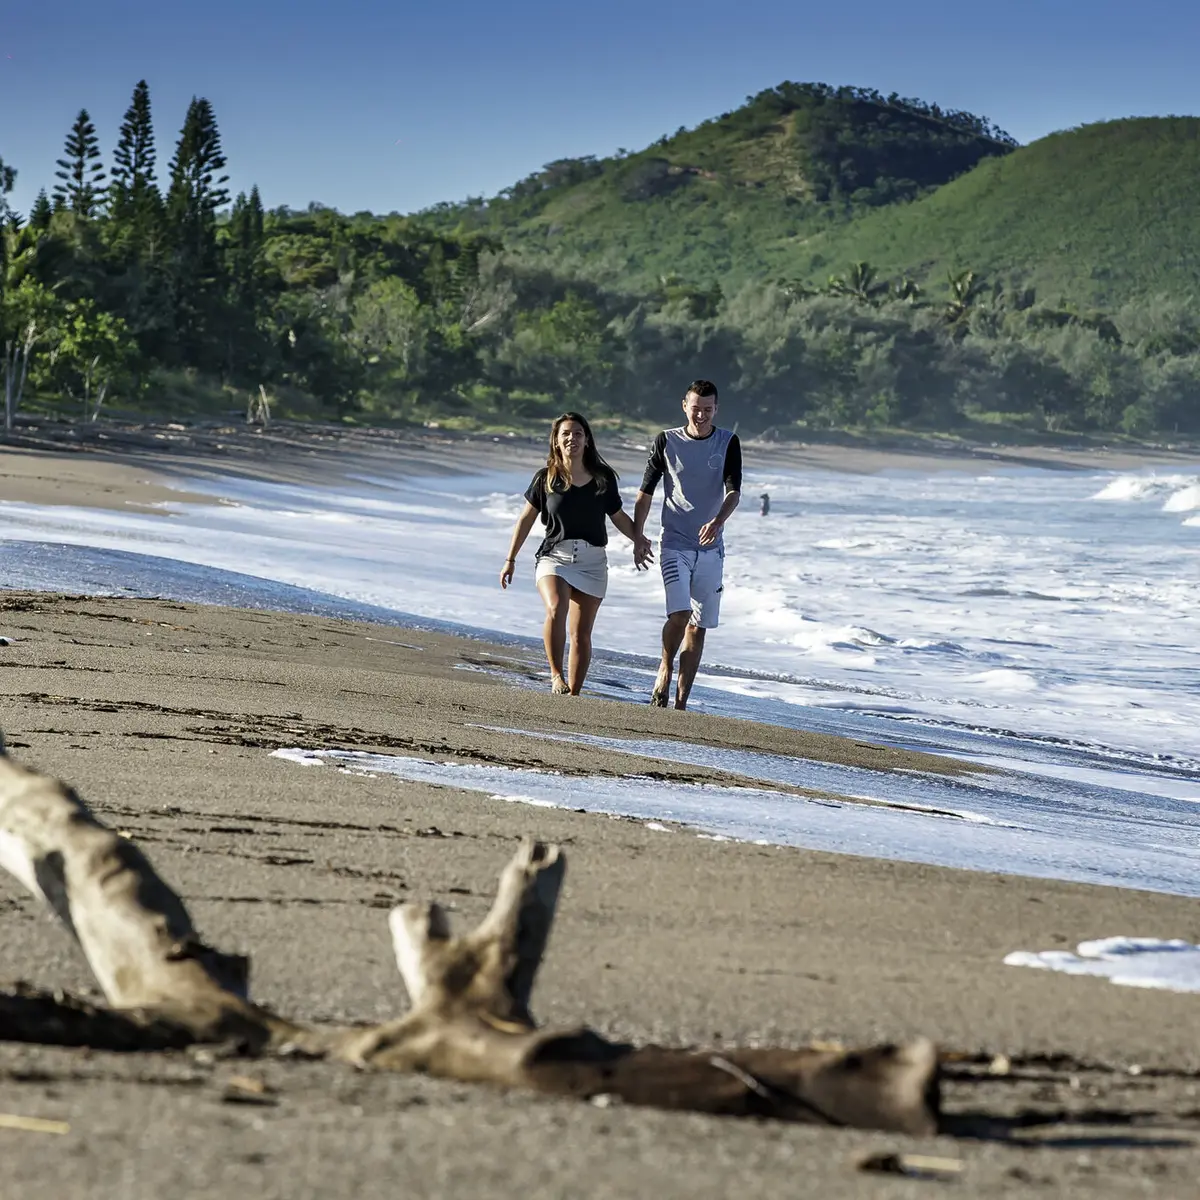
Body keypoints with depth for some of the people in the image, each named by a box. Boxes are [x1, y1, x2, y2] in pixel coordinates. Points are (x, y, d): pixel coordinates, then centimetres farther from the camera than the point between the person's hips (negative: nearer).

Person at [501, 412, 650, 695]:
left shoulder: (603, 478, 4)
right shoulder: (546, 478, 1)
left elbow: (618, 516, 16)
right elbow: (526, 519, 10)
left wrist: (638, 539, -2)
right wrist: (510, 560, 11)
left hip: (592, 561, 2)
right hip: (554, 555, -2)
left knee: (581, 634, 1)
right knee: (556, 610, -30)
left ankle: (573, 694, 8)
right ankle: (556, 675, -19)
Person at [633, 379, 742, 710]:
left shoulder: (728, 443, 1)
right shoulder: (667, 441, 0)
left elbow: (734, 491, -10)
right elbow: (646, 492, 6)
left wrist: (718, 521, -29)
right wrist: (637, 537, 2)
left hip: (710, 548, 2)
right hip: (675, 544, -2)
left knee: (698, 627, 3)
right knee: (679, 613, -21)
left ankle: (681, 701, 9)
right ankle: (665, 668, 4)